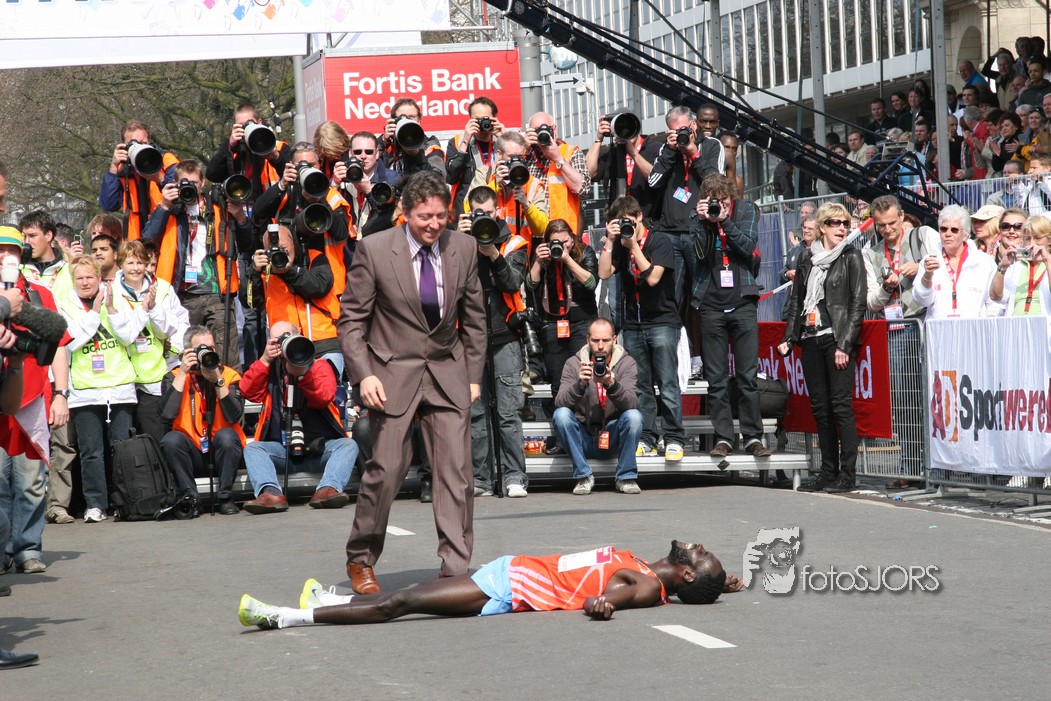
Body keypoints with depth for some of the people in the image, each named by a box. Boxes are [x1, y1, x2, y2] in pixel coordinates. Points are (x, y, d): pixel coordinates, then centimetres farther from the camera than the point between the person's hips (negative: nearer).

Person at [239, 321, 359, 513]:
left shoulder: (319, 366, 9)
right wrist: (265, 360, -8)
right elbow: (248, 392, -2)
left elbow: (325, 396, -11)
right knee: (252, 448, -24)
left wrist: (301, 372, -22)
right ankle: (271, 494, -49)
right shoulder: (269, 369, 17)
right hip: (280, 447, 1)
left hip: (319, 448, -1)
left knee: (348, 445, -26)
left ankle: (327, 490, -50)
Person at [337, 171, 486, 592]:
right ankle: (360, 560, 14)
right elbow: (352, 319, -4)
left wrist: (473, 376, 9)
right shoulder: (374, 249, -9)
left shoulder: (464, 248, 2)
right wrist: (363, 375, -15)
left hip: (448, 372, 3)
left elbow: (473, 317, 11)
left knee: (457, 471, -5)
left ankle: (456, 568, 0)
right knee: (387, 468, -5)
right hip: (393, 372, -3)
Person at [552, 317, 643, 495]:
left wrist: (612, 384, -37)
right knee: (561, 414, -27)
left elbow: (631, 404, -19)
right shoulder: (573, 364, -2)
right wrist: (580, 384, -33)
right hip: (583, 437, 0)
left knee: (634, 416, -28)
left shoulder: (626, 363, -3)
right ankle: (583, 476, -15)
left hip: (612, 438, 0)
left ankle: (626, 477, -11)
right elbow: (560, 403, -16)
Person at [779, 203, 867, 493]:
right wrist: (790, 338, 9)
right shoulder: (807, 259, 15)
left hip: (837, 338, -5)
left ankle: (847, 474, -7)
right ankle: (829, 472, 12)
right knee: (820, 407, 6)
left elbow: (858, 303, -5)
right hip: (811, 339, 5)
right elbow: (797, 300, 20)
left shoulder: (852, 257, 1)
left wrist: (845, 344, -12)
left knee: (841, 406, -9)